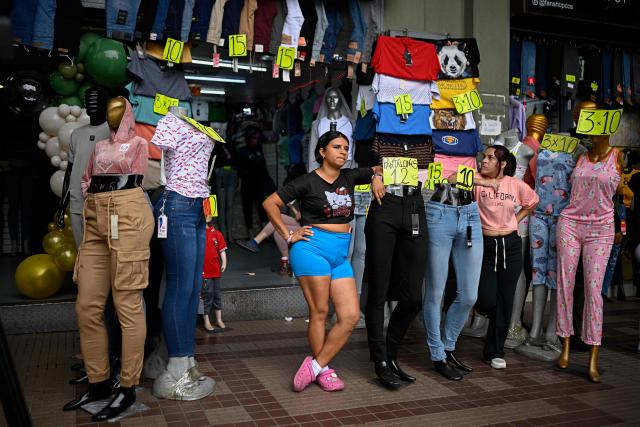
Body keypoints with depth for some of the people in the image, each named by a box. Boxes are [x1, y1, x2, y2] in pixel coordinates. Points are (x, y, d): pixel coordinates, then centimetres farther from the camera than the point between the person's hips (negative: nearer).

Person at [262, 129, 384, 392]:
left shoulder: (349, 177, 11)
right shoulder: (308, 182, -3)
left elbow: (379, 169, 24)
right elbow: (270, 203, -2)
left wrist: (376, 177, 1)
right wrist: (288, 235, -5)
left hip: (341, 255, 6)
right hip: (313, 249, -6)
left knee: (351, 316, -2)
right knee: (319, 313, -1)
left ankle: (314, 365, 5)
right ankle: (323, 370, 15)